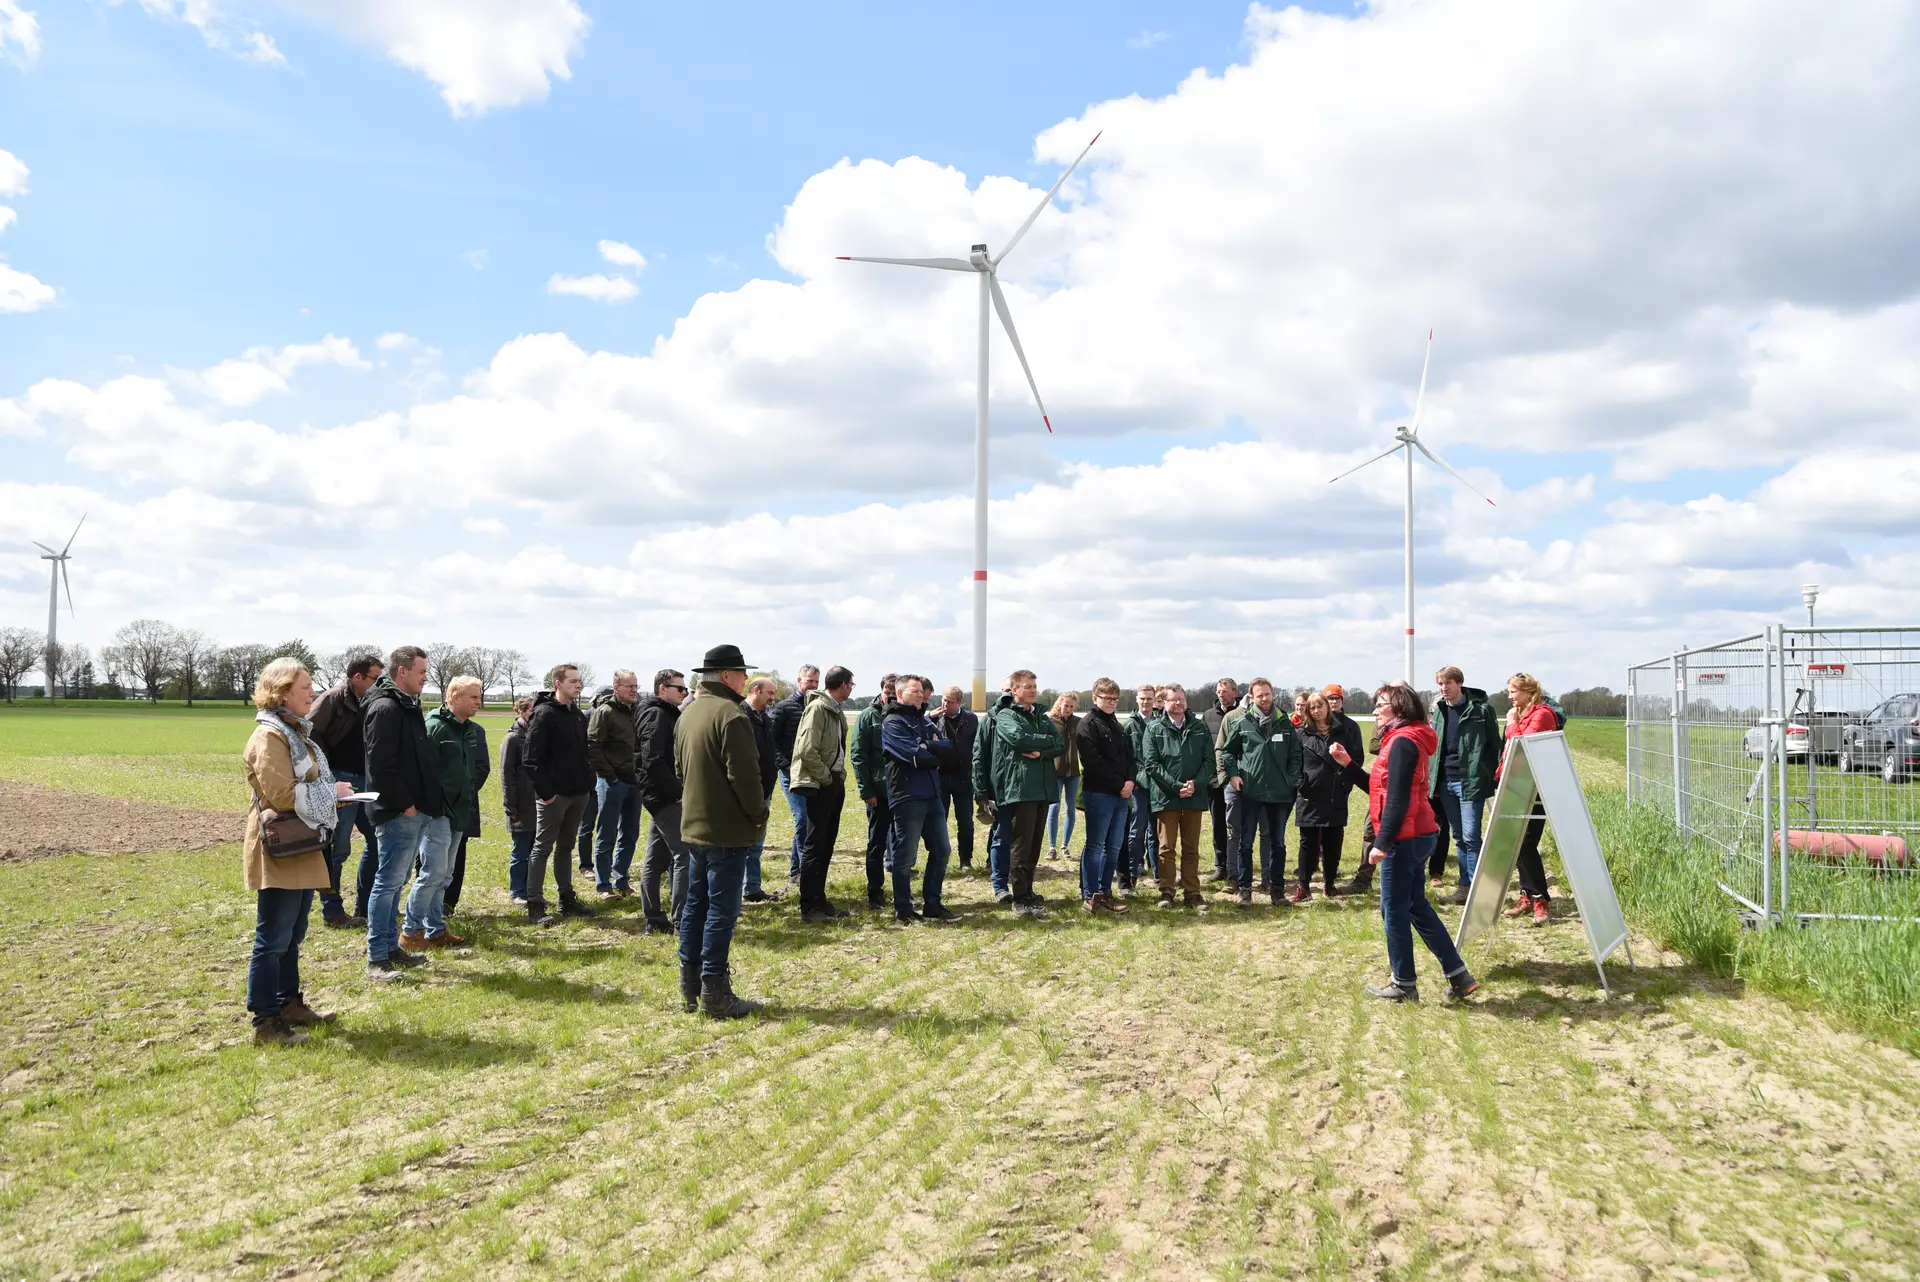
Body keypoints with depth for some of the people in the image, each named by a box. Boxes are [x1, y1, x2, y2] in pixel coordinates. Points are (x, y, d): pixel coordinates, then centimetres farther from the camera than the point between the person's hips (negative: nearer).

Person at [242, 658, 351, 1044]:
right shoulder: (269, 736, -15)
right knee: (273, 940, -4)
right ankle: (265, 1022, 1)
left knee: (292, 936, 17)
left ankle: (289, 1003, 27)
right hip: (280, 853, -10)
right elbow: (282, 795, -23)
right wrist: (331, 792, -12)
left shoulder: (296, 732, 16)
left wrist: (331, 794, 8)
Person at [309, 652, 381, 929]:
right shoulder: (335, 698, -10)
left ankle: (364, 906, 22)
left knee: (378, 841, 11)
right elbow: (310, 732, -17)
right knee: (337, 849, -2)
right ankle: (332, 912, 9)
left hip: (366, 781, 8)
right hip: (341, 781, -8)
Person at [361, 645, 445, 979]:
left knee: (395, 881, 15)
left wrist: (426, 801, 13)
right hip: (398, 813, -10)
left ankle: (391, 947, 24)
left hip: (414, 810, 10)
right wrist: (405, 804, -17)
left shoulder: (407, 707, 16)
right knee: (389, 882, -5)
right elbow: (380, 765, -21)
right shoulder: (385, 708, -15)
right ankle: (376, 958, 1)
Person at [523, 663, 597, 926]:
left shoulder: (578, 715, 13)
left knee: (566, 846, 15)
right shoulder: (544, 714, -12)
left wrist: (588, 782, 9)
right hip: (553, 795, -7)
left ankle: (567, 899, 23)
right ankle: (535, 906, 3)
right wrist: (544, 792, -20)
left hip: (578, 793, 8)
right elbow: (532, 757, -17)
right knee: (542, 848, -1)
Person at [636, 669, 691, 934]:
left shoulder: (666, 714, 19)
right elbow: (653, 760, -21)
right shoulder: (656, 715, -12)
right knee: (685, 855, -9)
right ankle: (680, 920, -7)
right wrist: (677, 789, -18)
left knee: (656, 859, 11)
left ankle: (655, 920, 15)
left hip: (661, 796, 10)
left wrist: (675, 788, 10)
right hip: (665, 796, -10)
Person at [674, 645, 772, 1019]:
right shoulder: (731, 715, -19)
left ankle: (690, 987, 22)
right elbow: (745, 776, -21)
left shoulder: (689, 712, 11)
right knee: (722, 911, -4)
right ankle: (715, 994, -1)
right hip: (727, 830, -9)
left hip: (693, 825, 9)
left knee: (696, 904, 15)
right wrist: (759, 814, -8)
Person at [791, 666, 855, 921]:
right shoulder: (817, 708, -16)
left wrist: (840, 774, 9)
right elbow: (806, 750, -22)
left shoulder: (837, 710, 13)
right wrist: (826, 778, -15)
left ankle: (819, 900, 21)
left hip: (834, 783, 9)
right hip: (818, 785, -9)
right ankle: (809, 907, 3)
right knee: (815, 845, -4)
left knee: (826, 845, 13)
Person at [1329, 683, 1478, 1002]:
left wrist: (1382, 843, -23)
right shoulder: (1404, 740, 16)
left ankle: (1404, 984, 10)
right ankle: (1459, 975, 16)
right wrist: (1348, 764, 11)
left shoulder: (1402, 742, -16)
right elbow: (1380, 788, 17)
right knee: (1417, 907, 15)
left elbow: (1397, 799, -22)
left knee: (1394, 910, 1)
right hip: (1416, 836, 10)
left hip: (1404, 838, -10)